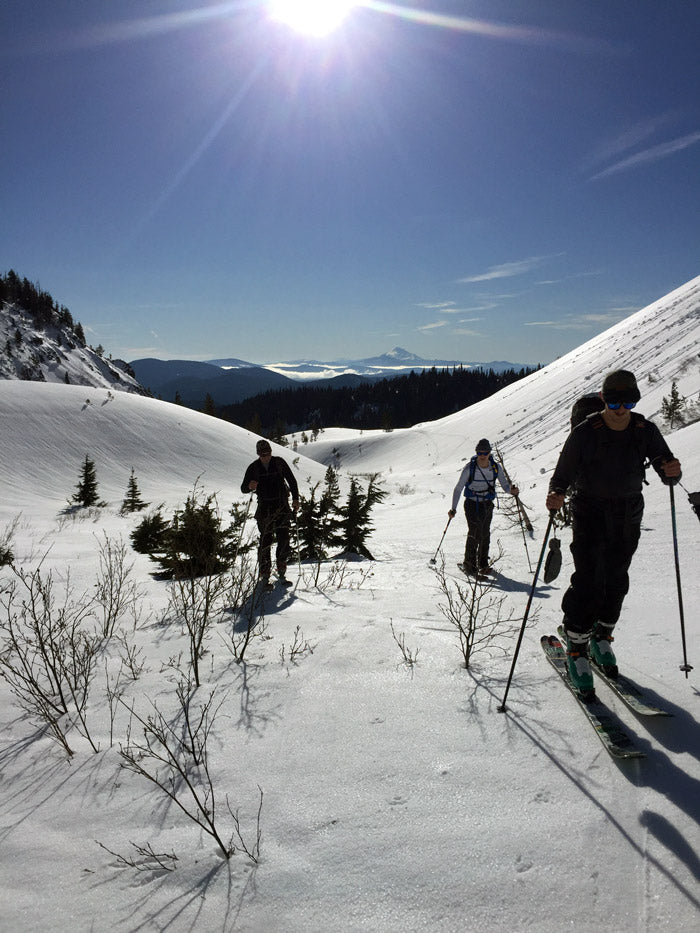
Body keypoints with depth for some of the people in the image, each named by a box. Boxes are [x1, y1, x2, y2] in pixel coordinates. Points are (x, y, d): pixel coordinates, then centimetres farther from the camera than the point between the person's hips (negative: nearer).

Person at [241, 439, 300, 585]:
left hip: (282, 506, 0)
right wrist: (249, 487, -22)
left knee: (284, 537, -3)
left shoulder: (280, 463, -1)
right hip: (264, 507, 0)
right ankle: (264, 573, 2)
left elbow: (292, 481, 8)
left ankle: (281, 570, 13)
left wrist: (295, 499, 0)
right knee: (265, 539, -6)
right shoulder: (254, 468, 0)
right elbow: (243, 488, 1)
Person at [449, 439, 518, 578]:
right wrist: (453, 508, -16)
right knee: (475, 533, -15)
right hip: (472, 504, -3)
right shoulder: (470, 468, -14)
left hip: (487, 504, 3)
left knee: (485, 534, 8)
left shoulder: (496, 468, -5)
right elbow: (458, 488, -10)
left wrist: (511, 490, -25)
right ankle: (469, 564, -3)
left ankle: (483, 564, 24)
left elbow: (505, 485, -1)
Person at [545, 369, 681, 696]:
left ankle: (601, 637, 34)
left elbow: (667, 472, -1)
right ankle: (576, 649, 4)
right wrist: (556, 494, -31)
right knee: (588, 580, -11)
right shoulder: (585, 433, -13)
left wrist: (672, 472, -25)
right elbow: (563, 475, -9)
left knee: (616, 581, 11)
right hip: (589, 513, -3)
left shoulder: (645, 431, -4)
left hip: (627, 516, 4)